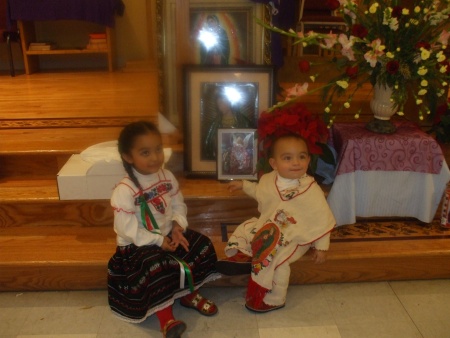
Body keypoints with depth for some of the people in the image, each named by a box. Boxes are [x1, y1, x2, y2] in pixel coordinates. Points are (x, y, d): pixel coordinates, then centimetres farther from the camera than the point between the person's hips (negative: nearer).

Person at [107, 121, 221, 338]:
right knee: (157, 267, -32)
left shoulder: (167, 176, -2)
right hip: (138, 245, -6)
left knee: (202, 245, -5)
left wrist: (178, 226, -13)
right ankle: (166, 319, -13)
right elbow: (127, 228, -24)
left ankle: (189, 294, 16)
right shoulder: (124, 191, -23)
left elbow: (178, 205, 6)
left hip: (168, 234, 7)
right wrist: (158, 241, -23)